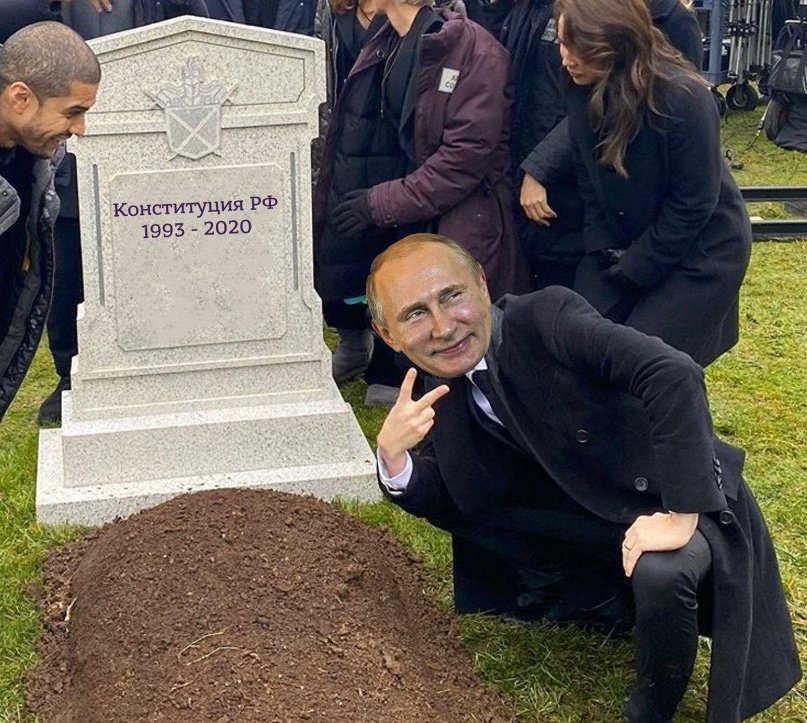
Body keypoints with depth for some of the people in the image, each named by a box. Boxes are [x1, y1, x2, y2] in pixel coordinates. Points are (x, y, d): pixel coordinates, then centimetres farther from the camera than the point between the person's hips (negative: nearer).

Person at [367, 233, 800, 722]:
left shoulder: (547, 317, -25)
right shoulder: (446, 388, -4)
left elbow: (673, 374, -36)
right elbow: (447, 500, 0)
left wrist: (680, 516, -36)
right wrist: (394, 456, -21)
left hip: (688, 504, -7)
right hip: (596, 519, 7)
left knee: (659, 573, -35)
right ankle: (610, 600, 18)